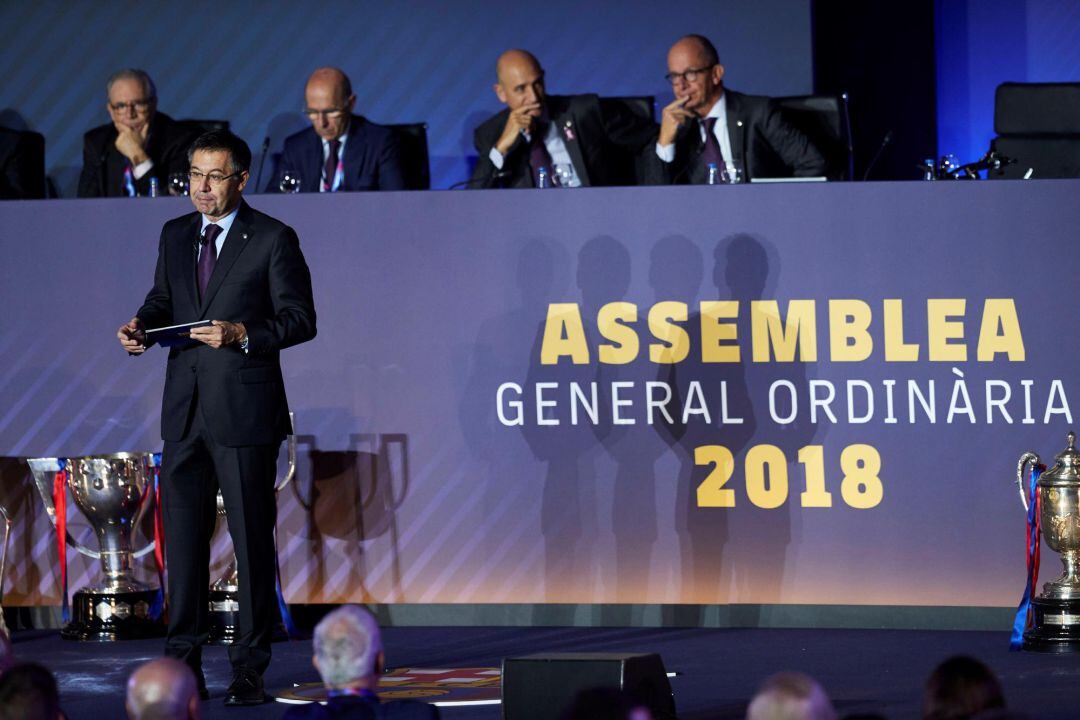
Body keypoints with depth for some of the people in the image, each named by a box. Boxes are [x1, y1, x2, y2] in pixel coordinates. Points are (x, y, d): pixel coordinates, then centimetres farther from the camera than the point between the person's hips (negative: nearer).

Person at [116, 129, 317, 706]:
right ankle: (183, 660, 11)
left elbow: (300, 319, -6)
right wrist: (141, 325, 1)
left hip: (244, 411, -5)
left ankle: (250, 668, 5)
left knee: (251, 539, -1)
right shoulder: (175, 235, 13)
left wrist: (243, 334, -21)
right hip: (184, 410, 5)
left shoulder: (273, 240, -4)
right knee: (182, 535, 5)